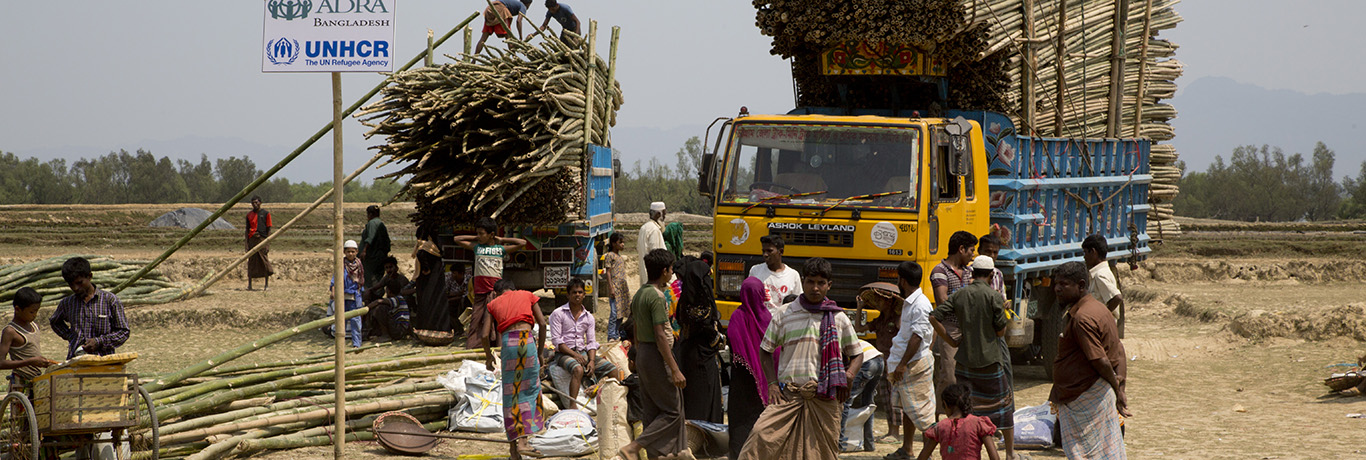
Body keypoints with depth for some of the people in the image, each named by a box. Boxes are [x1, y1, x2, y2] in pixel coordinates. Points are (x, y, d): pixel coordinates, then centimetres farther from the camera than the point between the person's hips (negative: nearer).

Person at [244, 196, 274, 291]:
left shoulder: (265, 214, 2)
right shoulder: (249, 214, 12)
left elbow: (268, 229, 1)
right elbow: (247, 229, 15)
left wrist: (267, 243, -7)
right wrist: (246, 243, 7)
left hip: (262, 239, -3)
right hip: (252, 240, 3)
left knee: (265, 262, -3)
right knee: (251, 263, 2)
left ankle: (267, 285, 3)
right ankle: (249, 285, 4)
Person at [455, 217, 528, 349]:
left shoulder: (501, 249, 7)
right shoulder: (476, 247, 14)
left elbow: (522, 243, 4)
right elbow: (457, 239, 21)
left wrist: (502, 240, 8)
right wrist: (475, 238, 15)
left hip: (494, 290, -3)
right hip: (479, 290, 3)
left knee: (490, 321, -12)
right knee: (475, 320, 1)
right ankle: (471, 348, 1)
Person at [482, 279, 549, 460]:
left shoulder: (494, 304, 21)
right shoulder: (527, 296, 20)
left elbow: (485, 334, 12)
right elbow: (542, 324, 10)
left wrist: (488, 357, 28)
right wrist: (540, 352, 17)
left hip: (507, 341, 1)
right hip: (526, 339, -1)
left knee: (511, 392, 8)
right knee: (531, 389, 8)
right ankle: (524, 440, -3)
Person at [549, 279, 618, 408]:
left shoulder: (588, 317, 13)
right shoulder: (558, 314, -2)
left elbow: (592, 342, 9)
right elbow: (556, 341, -9)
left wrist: (592, 361, -9)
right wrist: (575, 355, -18)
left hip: (583, 352, 5)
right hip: (564, 353, -5)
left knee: (613, 370, -10)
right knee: (578, 369, -39)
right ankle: (572, 406, -47)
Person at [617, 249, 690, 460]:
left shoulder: (639, 294, 11)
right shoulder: (657, 296, -17)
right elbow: (660, 336, -22)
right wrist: (675, 370, -21)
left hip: (642, 355, 9)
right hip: (657, 356, -9)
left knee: (651, 412, 12)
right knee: (672, 410, -2)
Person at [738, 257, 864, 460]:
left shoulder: (838, 319, 8)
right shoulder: (785, 314, 7)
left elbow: (857, 354, 18)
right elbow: (765, 350, 14)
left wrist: (849, 374, -4)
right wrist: (772, 383, 0)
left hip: (824, 398, 1)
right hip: (787, 395, 0)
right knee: (762, 434, -19)